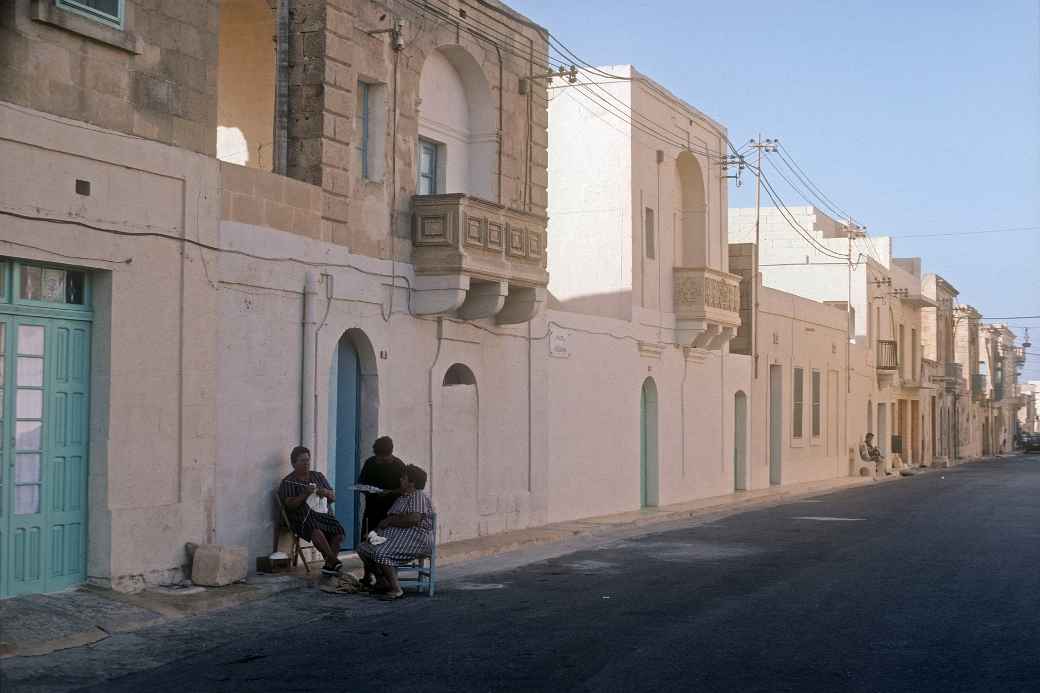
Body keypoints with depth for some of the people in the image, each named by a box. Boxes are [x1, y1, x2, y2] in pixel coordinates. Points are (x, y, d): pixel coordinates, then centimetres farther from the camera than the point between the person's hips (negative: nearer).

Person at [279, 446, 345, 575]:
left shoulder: (319, 476, 20)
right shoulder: (288, 482, 6)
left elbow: (333, 498, 19)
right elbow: (289, 505, -6)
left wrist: (326, 493, -4)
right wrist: (304, 494, -18)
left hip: (323, 514, 4)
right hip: (302, 517, -4)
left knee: (338, 530, -25)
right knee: (316, 531, -36)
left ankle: (329, 565, -20)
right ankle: (334, 561, -29)